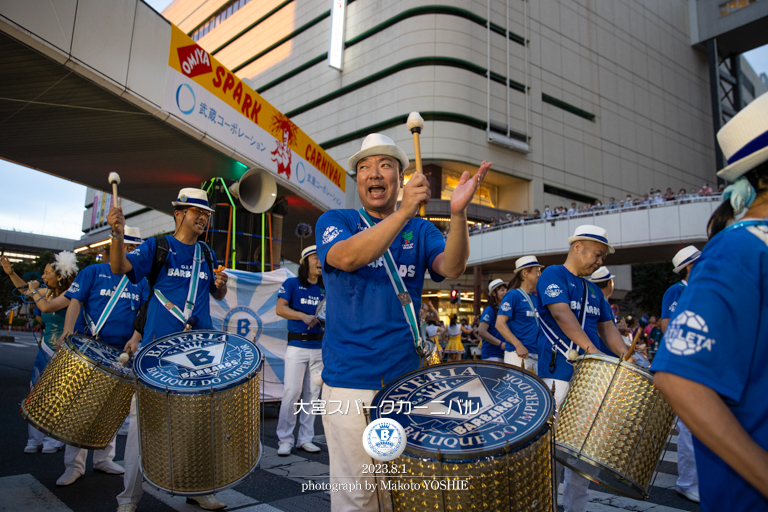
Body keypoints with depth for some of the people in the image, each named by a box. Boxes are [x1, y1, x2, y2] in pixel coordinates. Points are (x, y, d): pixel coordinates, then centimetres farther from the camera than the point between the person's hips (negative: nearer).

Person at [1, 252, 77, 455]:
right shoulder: (49, 292, 9)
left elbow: (47, 307, -29)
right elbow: (27, 291, 28)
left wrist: (35, 291, -12)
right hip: (47, 347, 8)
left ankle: (56, 439, 13)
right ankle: (36, 438, 17)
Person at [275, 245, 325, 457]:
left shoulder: (324, 289, 14)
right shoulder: (292, 283, 2)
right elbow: (280, 308, -10)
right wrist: (304, 316, -22)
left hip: (319, 347, 5)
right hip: (297, 346, -4)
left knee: (312, 394, 7)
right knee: (292, 392, -6)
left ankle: (305, 439, 17)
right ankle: (285, 440, 6)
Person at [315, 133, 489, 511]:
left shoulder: (420, 230, 8)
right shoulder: (335, 221, 2)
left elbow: (452, 268, -10)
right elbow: (347, 257, -21)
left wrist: (458, 213, -27)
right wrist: (404, 211, -30)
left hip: (404, 377, 3)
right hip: (348, 379, -2)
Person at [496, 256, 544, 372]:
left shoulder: (536, 298, 16)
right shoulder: (513, 295, -5)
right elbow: (500, 323, -13)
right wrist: (518, 345, -20)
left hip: (536, 355, 7)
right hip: (518, 355, -7)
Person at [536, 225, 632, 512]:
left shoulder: (594, 291, 20)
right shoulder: (553, 275, -3)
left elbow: (607, 326, 16)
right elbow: (562, 314, -16)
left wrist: (625, 357, -2)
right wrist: (591, 348, -26)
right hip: (558, 373, -7)